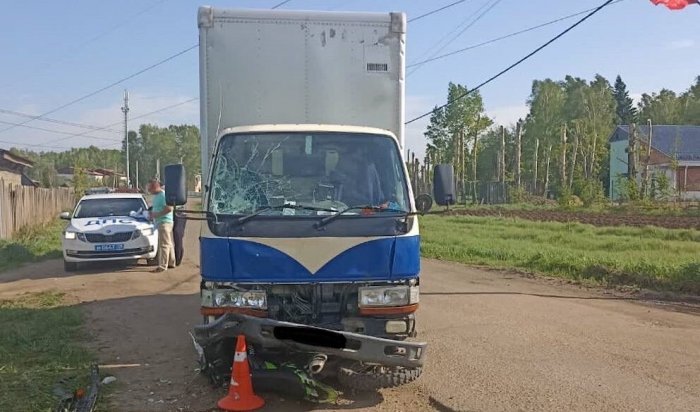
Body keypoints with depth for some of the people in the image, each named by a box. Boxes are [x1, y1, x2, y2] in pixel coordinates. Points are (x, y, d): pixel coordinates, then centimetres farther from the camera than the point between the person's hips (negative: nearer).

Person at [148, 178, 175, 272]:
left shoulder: (163, 195, -15)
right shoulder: (156, 196, 16)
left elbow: (169, 209, -24)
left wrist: (156, 215, -20)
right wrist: (152, 213, 9)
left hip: (165, 221, -10)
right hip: (160, 222, 10)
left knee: (163, 244, -10)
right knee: (168, 243, 15)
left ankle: (162, 266, -10)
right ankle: (171, 263, 23)